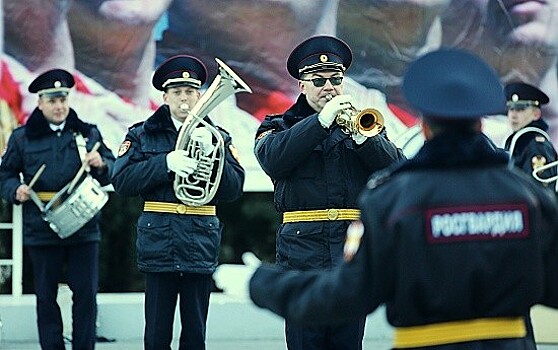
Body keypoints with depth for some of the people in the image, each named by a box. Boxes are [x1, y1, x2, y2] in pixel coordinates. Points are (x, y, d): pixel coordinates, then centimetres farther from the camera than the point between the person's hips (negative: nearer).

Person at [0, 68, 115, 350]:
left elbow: (112, 171, 7)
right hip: (41, 229, 0)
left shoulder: (88, 133, 9)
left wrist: (101, 165, -15)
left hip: (83, 228, 0)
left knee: (86, 293, 0)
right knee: (46, 296, 5)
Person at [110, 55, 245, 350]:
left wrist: (210, 152, -14)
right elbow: (121, 182, -5)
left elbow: (234, 189, 0)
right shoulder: (143, 135, 7)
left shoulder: (216, 137, 9)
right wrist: (166, 163, -18)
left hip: (200, 245, 1)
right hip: (158, 244, -1)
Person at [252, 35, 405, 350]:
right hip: (303, 250, -2)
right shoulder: (280, 126, 11)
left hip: (354, 253, 2)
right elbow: (273, 159, -13)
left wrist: (363, 138, -15)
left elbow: (397, 169, 3)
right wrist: (321, 120, -18)